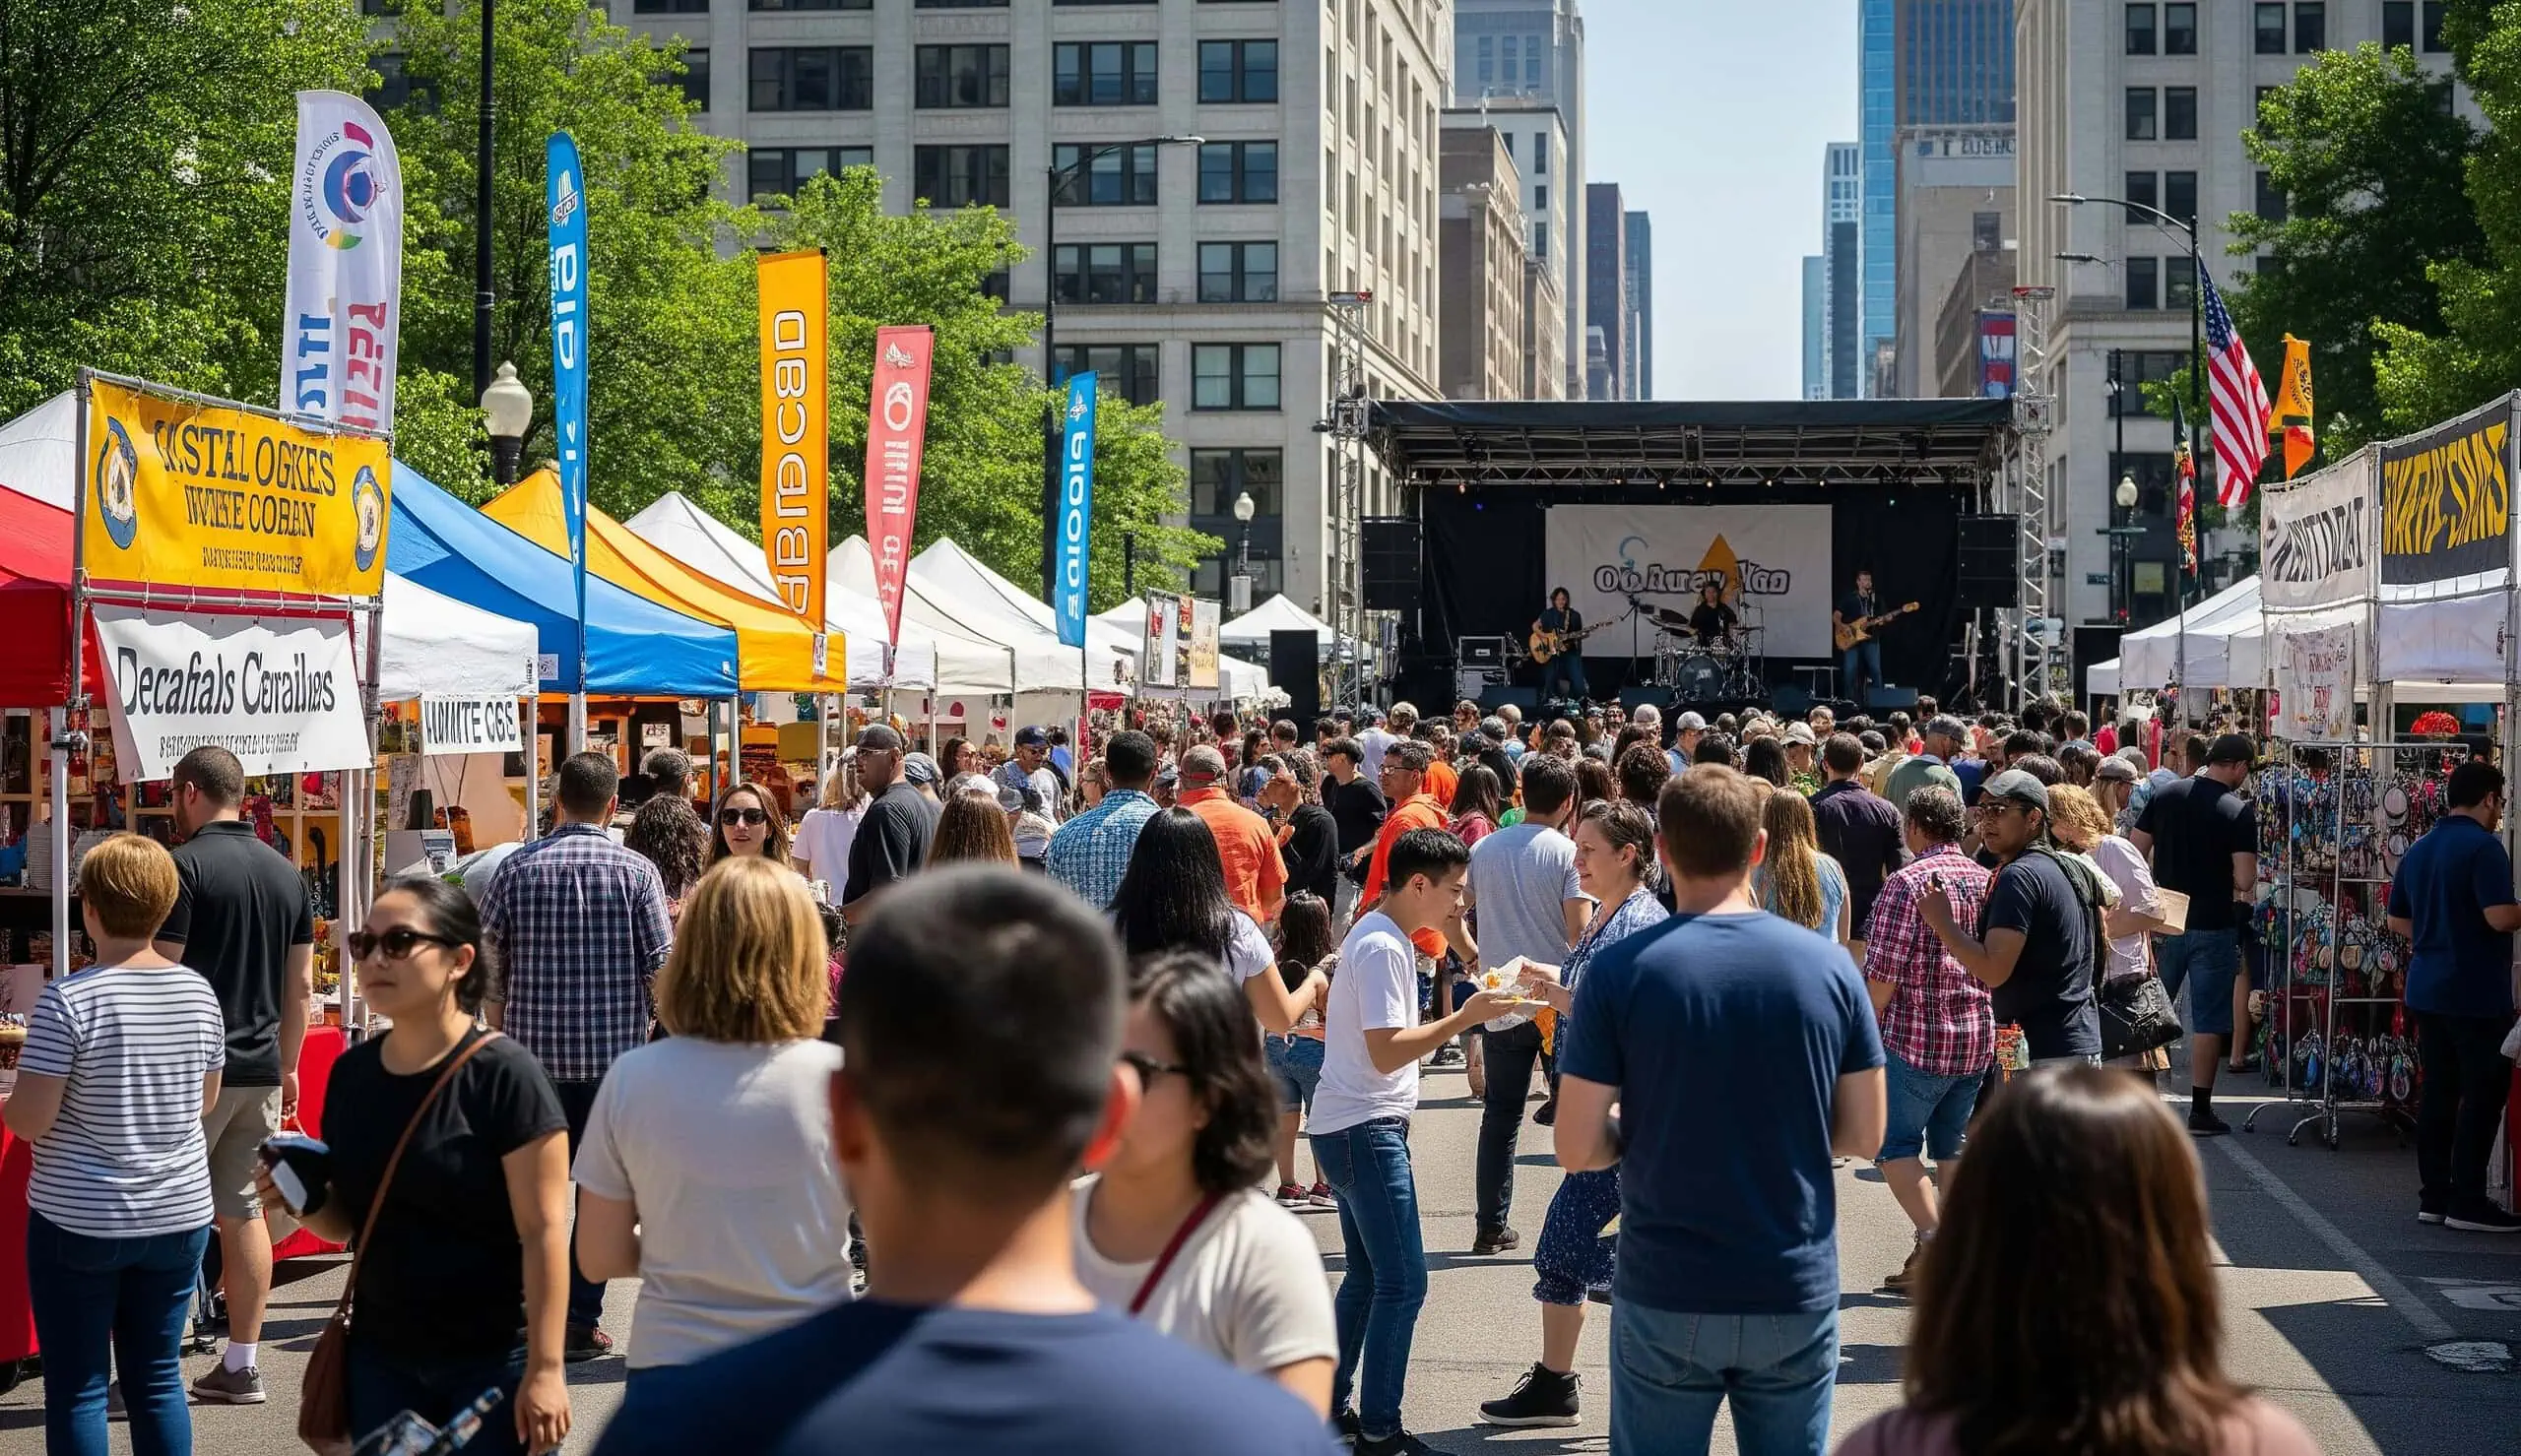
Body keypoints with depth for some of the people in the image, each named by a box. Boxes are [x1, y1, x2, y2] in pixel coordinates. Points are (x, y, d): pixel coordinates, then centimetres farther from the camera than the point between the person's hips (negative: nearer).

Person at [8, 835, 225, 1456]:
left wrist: (12, 1096, 6)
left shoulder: (68, 1000, -15)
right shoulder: (199, 993, 0)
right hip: (179, 1216, 5)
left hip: (79, 1220, -4)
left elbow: (30, 1121, -15)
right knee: (158, 1377, 12)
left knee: (76, 1387, 5)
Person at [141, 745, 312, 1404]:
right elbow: (302, 986, 13)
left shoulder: (184, 867, -11)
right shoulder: (286, 873, 10)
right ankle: (242, 1367, 13)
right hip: (261, 1070, 6)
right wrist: (287, 1066, 21)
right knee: (243, 1213, 10)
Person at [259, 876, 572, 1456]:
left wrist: (545, 1368, -18)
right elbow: (348, 1220, 15)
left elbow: (544, 1232, -16)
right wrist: (303, 1199, -6)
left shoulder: (503, 1075, -15)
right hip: (380, 1358, 6)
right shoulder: (352, 1073, 4)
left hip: (495, 1363, -6)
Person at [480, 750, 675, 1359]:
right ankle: (580, 1321, 6)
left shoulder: (518, 867, 0)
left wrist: (501, 1035, 15)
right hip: (615, 1054, -1)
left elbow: (488, 961, 1)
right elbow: (662, 966, -6)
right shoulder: (636, 871, -4)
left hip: (532, 1052, 2)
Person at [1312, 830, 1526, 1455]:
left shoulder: (1379, 935, 13)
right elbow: (1387, 1052, -23)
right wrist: (1464, 1017, -21)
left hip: (1356, 1129, 11)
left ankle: (1328, 1406, 24)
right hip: (1367, 1130, -11)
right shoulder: (1382, 946, -18)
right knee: (1403, 1281, -8)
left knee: (1368, 1276, 17)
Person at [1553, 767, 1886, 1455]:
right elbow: (1864, 1134, 1)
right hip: (1797, 1294, 2)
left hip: (1665, 1295, -2)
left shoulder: (1620, 971, -11)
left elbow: (1578, 1148, -11)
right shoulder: (1828, 966, -4)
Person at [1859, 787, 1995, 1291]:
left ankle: (1933, 1239, -11)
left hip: (1917, 1037, -6)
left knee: (1895, 1144, 3)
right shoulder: (1986, 880, 6)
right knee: (1951, 1144, 16)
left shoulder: (1906, 883, -14)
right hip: (1978, 1037, 6)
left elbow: (1884, 972, -15)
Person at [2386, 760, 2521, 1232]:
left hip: (2427, 991, 8)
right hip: (2476, 993, -8)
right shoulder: (2483, 847, -14)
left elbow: (2397, 920, 18)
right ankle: (2467, 1202, -1)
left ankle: (2434, 1196, 15)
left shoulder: (2419, 848, 12)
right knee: (2483, 1094, -1)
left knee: (2438, 1090, 12)